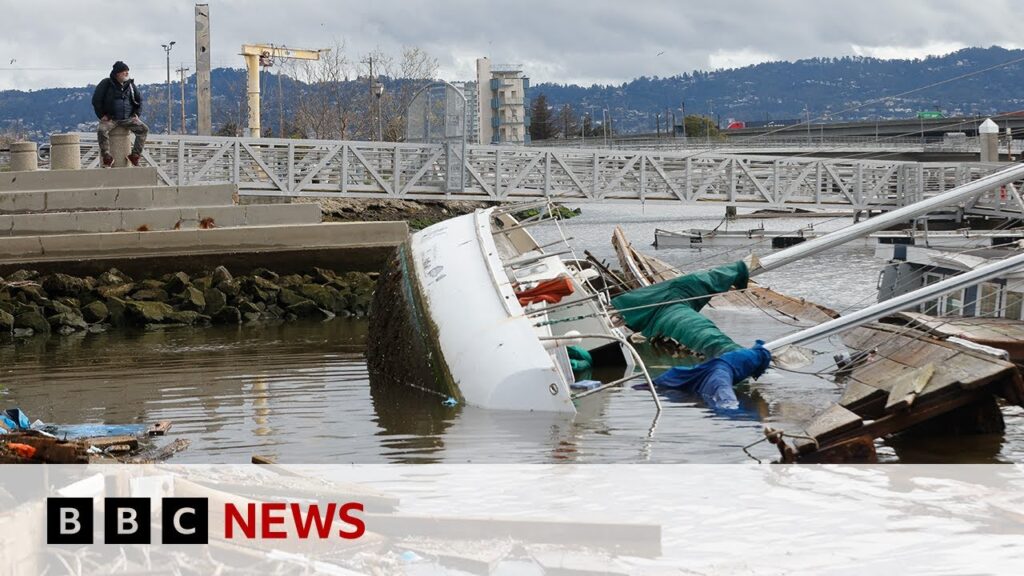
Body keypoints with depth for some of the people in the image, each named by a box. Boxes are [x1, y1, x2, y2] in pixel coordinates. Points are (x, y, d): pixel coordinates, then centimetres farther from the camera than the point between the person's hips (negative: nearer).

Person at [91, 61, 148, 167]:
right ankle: (107, 157, -27)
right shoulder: (106, 84, -3)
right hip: (110, 118, -4)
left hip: (128, 118, 4)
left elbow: (139, 99, 21)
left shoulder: (130, 84, 9)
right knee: (101, 130, -34)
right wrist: (102, 115, -6)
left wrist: (136, 114, 9)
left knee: (144, 129, -17)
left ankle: (135, 155, -12)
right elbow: (96, 100, 0)